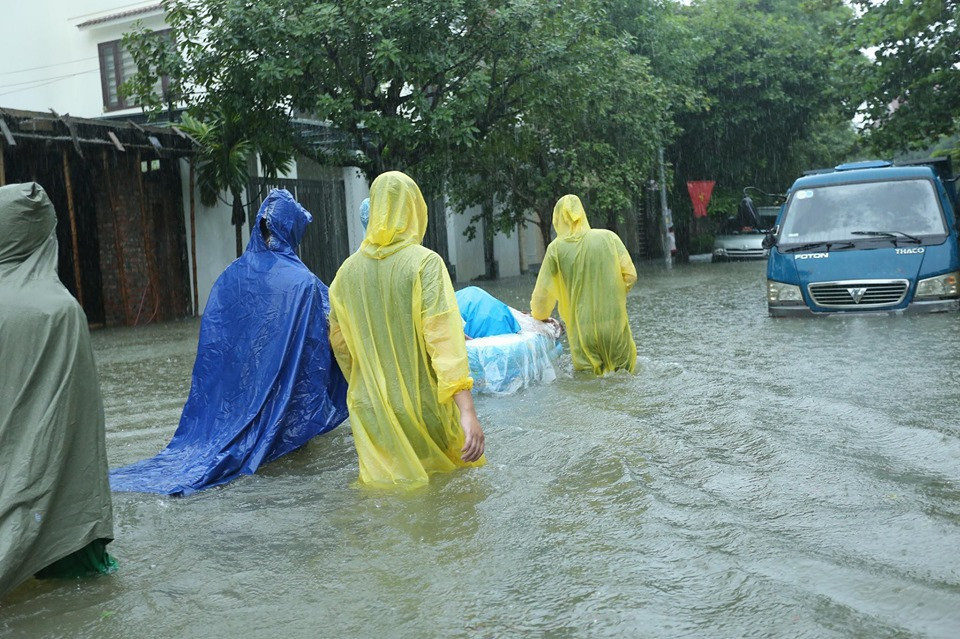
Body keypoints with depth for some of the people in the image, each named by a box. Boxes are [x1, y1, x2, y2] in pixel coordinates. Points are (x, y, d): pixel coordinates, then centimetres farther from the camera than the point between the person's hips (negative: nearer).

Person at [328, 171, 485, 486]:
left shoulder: (349, 269, -1)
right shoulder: (425, 262, -14)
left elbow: (339, 342, 9)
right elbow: (445, 339, -24)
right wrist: (467, 411, -28)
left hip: (371, 410, 3)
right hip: (424, 407, -3)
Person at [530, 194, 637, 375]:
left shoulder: (556, 248, -3)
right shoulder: (609, 237, 0)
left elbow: (543, 291, 2)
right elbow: (630, 275, 0)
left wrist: (538, 313, 22)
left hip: (583, 331, -1)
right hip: (615, 324, 1)